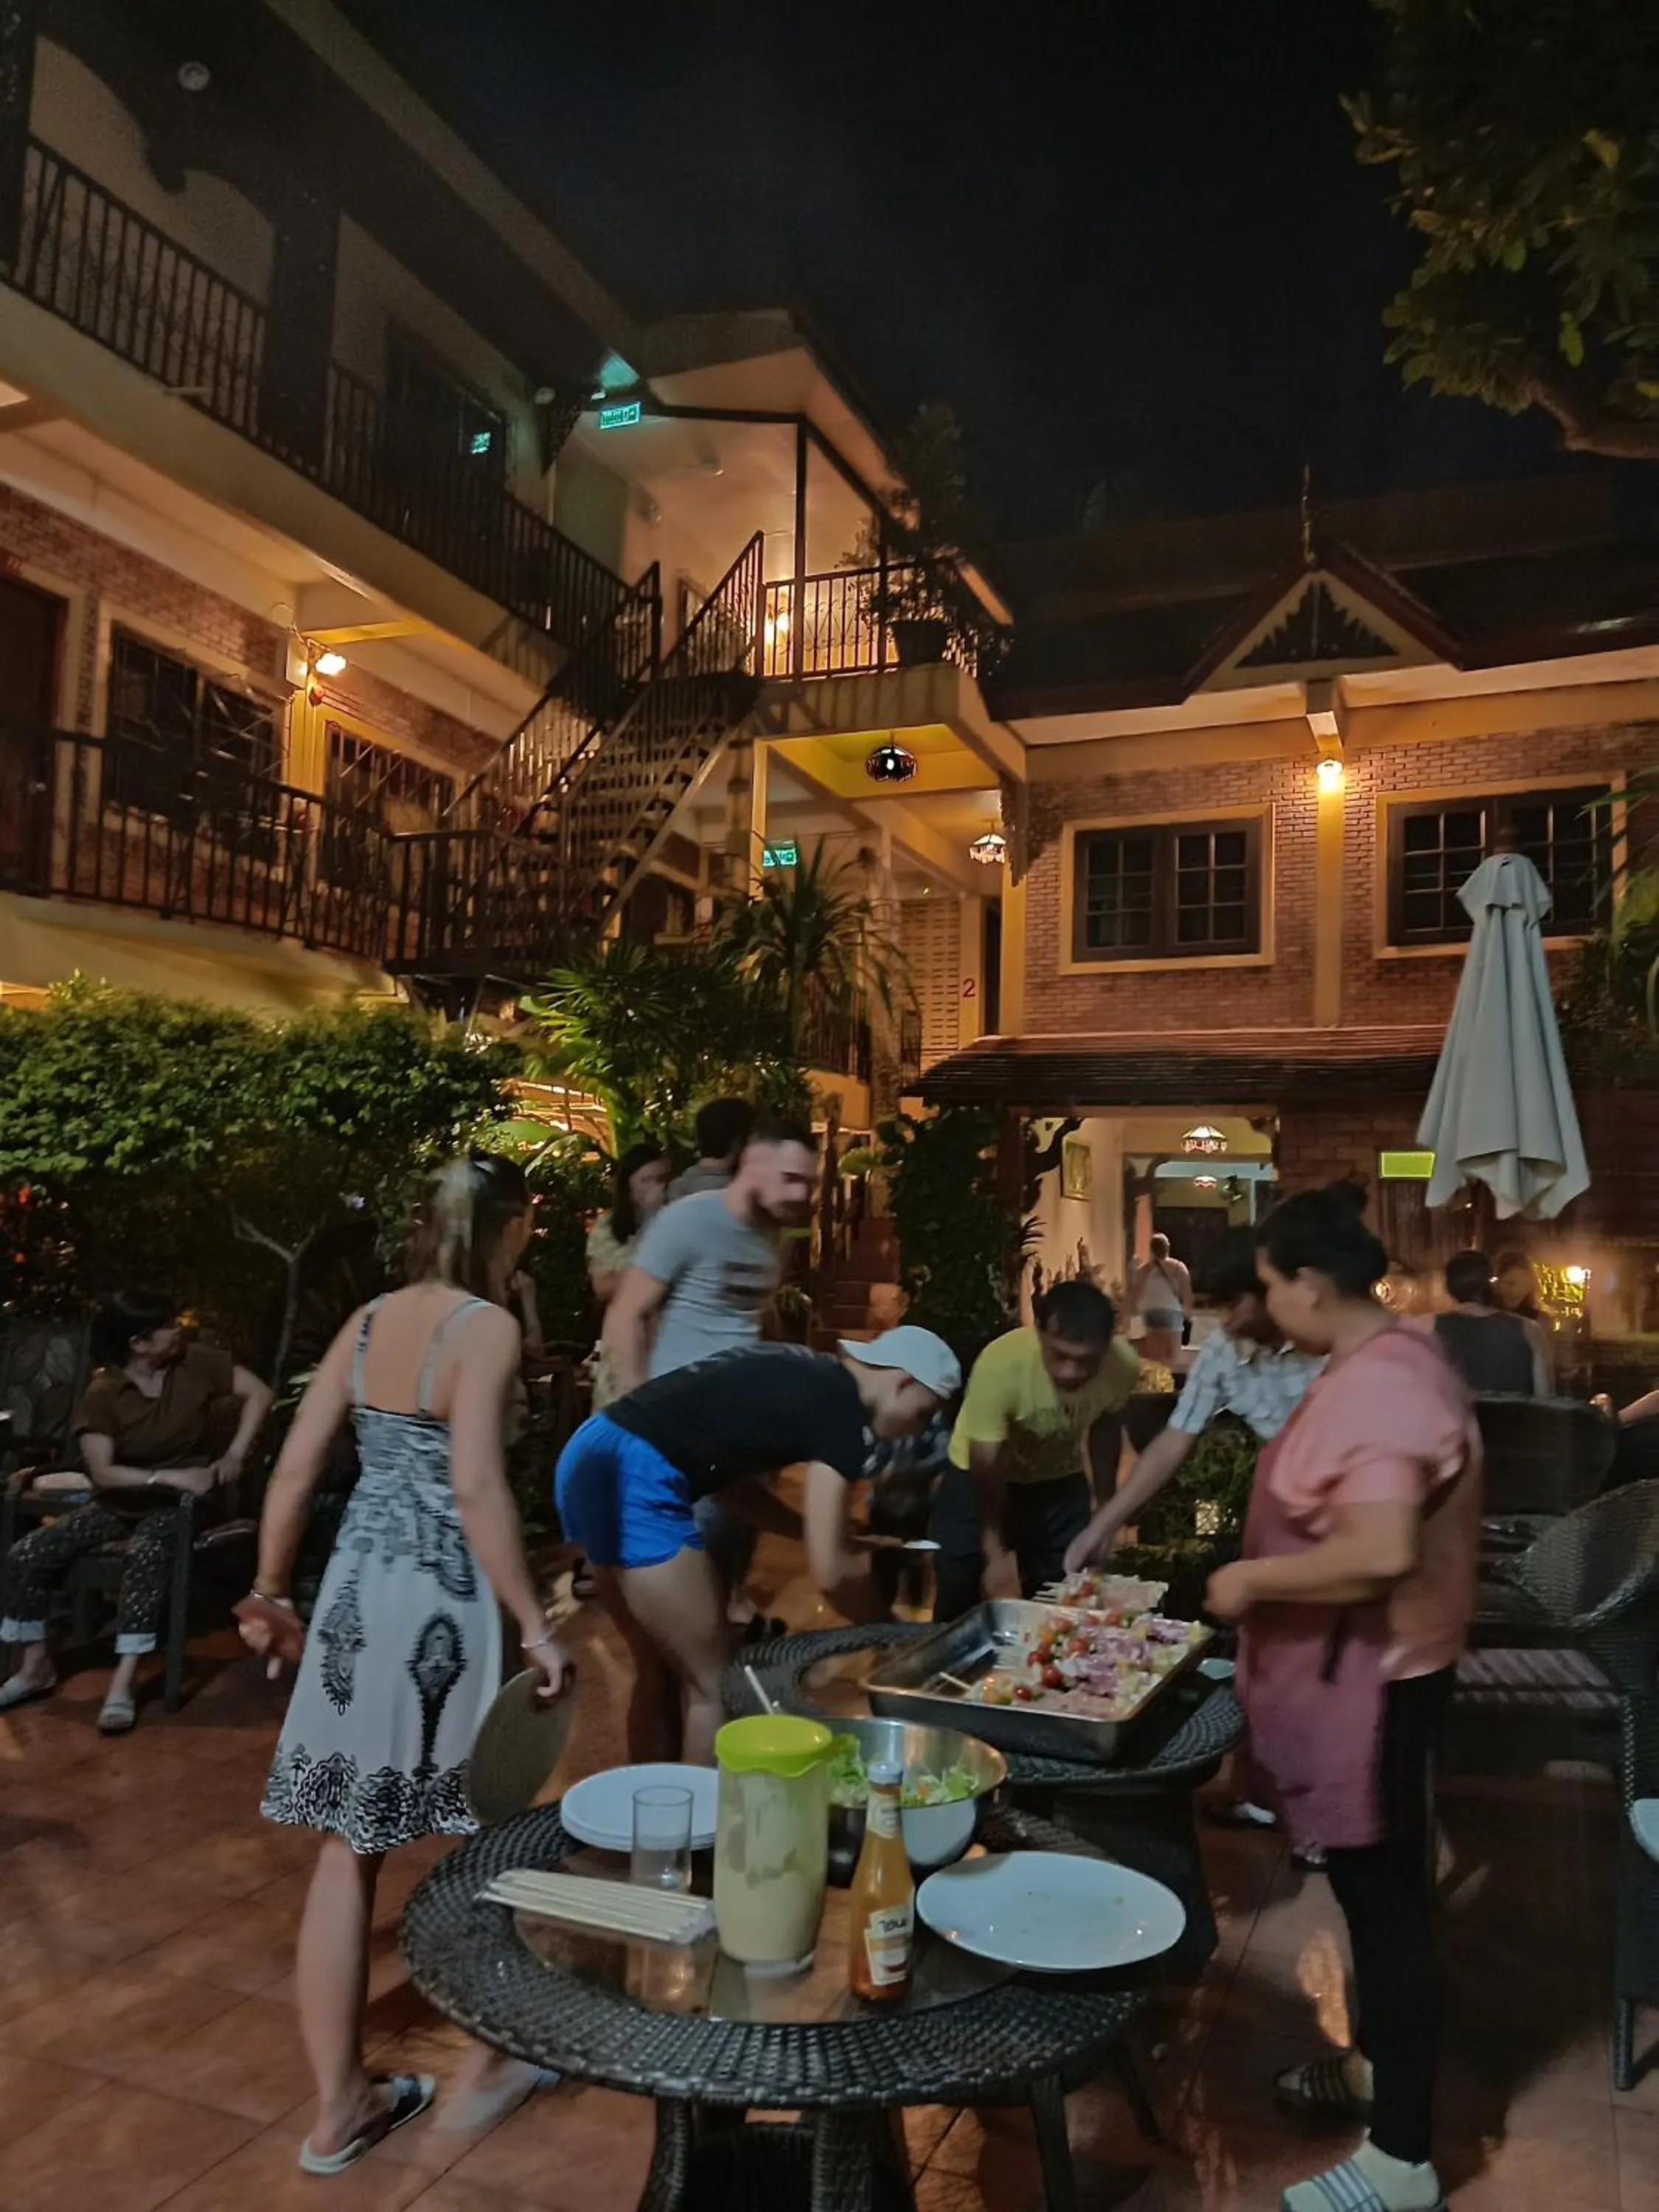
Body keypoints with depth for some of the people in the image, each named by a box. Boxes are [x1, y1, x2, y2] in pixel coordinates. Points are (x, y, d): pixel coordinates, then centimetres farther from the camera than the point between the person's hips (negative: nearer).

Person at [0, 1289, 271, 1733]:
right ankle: (36, 1667, 9)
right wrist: (172, 1476, -29)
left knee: (146, 1553, -35)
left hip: (180, 1504, -2)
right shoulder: (102, 1393, -12)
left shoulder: (195, 1362, -9)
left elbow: (259, 1393, -5)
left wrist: (235, 1454, -15)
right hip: (121, 1505, 2)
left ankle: (123, 1684, -29)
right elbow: (102, 1472, -20)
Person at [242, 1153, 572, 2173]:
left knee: (351, 1847, 14)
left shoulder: (370, 1321, 7)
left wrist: (271, 1589, 20)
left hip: (356, 1588, 6)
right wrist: (536, 1627, -16)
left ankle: (340, 2105, 28)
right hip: (439, 1599, -6)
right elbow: (476, 1488, -21)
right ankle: (498, 2060, 30)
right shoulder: (486, 1326, -13)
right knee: (480, 1837, 14)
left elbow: (295, 1468, 8)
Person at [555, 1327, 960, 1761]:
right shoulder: (839, 1408, -8)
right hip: (636, 1475, -10)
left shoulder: (808, 1375, 17)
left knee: (660, 1672, 20)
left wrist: (810, 1528, 19)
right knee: (709, 1683, 3)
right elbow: (831, 1573, -9)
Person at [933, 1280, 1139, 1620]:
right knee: (959, 1600, -1)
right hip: (977, 1480, -3)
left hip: (1061, 1480, 3)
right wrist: (995, 1554, -34)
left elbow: (1105, 1428, -3)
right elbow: (986, 1470, -28)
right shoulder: (1001, 1364, -38)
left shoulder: (1123, 1364, -26)